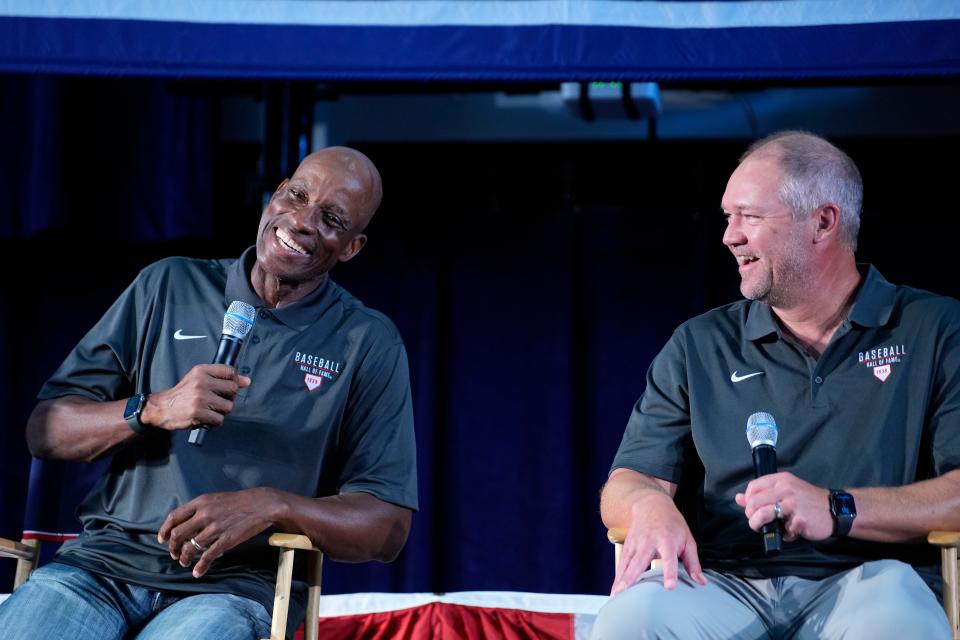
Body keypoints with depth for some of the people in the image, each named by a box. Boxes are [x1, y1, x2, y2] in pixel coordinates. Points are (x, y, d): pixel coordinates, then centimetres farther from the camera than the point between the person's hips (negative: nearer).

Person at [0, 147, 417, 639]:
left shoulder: (369, 344, 7)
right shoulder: (169, 285, 13)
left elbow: (388, 528, 1)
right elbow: (44, 432, 9)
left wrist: (273, 504, -16)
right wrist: (152, 410, -9)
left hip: (238, 585, -2)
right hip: (104, 562, 2)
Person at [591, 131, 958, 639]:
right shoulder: (699, 346, 17)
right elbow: (626, 483, 10)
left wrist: (838, 509, -19)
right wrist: (650, 505, -15)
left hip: (863, 582, -2)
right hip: (727, 583, 2)